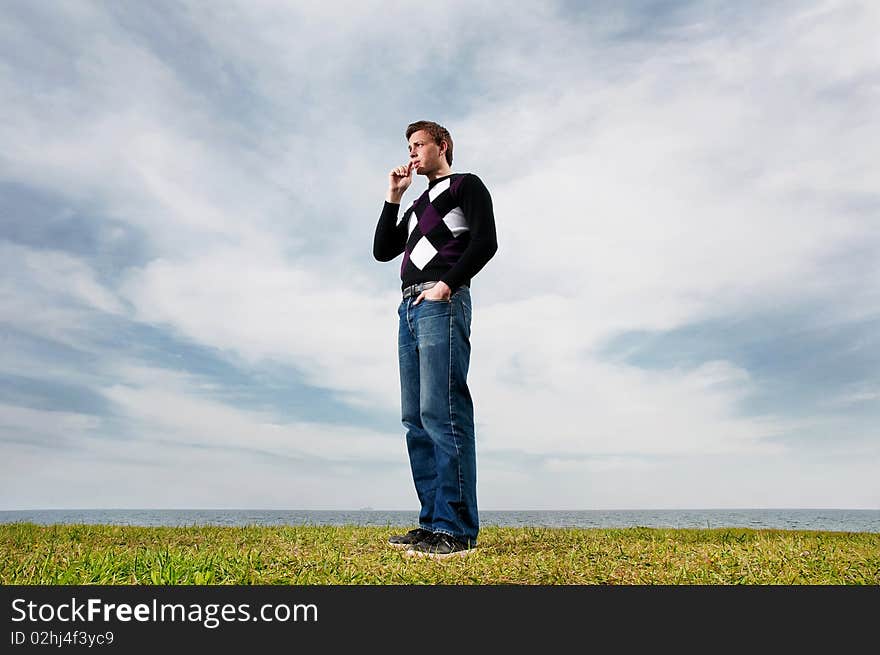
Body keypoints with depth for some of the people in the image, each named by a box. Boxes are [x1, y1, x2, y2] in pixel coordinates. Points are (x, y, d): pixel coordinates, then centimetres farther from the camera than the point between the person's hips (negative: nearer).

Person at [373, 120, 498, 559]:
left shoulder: (466, 185, 10)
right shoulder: (417, 206, 32)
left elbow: (485, 242, -6)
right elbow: (382, 251, 23)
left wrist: (447, 284, -15)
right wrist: (393, 197, 21)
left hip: (442, 304, -8)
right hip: (409, 309, 8)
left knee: (441, 411, -18)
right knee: (416, 419, 1)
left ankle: (456, 529, -16)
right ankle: (433, 522, 4)